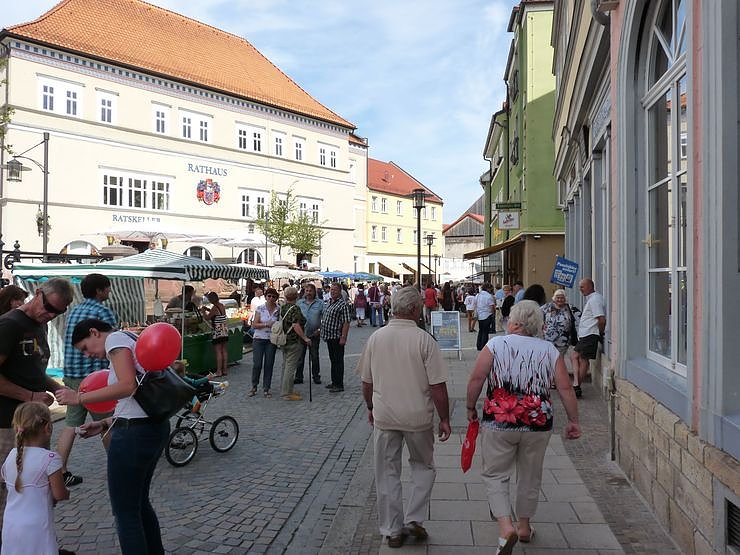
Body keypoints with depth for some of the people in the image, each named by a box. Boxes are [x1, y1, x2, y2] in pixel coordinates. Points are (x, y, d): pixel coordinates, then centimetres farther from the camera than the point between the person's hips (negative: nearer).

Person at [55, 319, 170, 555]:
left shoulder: (116, 338, -6)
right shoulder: (131, 343, 21)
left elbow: (127, 386, -22)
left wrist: (79, 398, -15)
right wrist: (104, 424, 11)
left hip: (135, 433, -10)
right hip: (155, 427, 10)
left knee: (125, 512, 5)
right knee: (139, 503, 24)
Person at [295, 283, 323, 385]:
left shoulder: (320, 303, 1)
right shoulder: (299, 303, 6)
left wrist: (320, 329, -10)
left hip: (314, 335, -1)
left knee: (314, 357, 8)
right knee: (300, 356, 5)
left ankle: (316, 376, 19)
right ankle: (298, 377, 13)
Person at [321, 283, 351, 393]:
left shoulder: (343, 304, -14)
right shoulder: (329, 303, 13)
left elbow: (346, 322, -19)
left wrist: (343, 337, -23)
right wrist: (321, 330, 19)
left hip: (337, 338, -9)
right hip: (329, 337, 9)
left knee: (338, 361, -2)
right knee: (332, 360, 17)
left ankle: (339, 385, 4)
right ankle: (334, 381, 27)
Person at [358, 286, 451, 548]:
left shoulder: (376, 338, -3)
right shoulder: (424, 340, -14)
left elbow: (367, 382, 6)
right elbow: (438, 386, -13)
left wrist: (371, 408, 21)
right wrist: (444, 419, -2)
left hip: (384, 416, 2)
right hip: (418, 417, -2)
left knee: (387, 473, 14)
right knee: (423, 466, 21)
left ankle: (393, 531, 22)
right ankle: (414, 520, 17)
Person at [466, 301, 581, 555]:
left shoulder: (495, 344, -5)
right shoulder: (550, 350, 2)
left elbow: (476, 378, -10)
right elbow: (565, 388, 0)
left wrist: (471, 407, 3)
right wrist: (573, 420, 8)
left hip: (498, 421, -3)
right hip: (538, 423, 3)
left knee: (495, 474, 9)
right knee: (530, 476, 19)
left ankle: (506, 526, -5)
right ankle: (524, 526, 32)